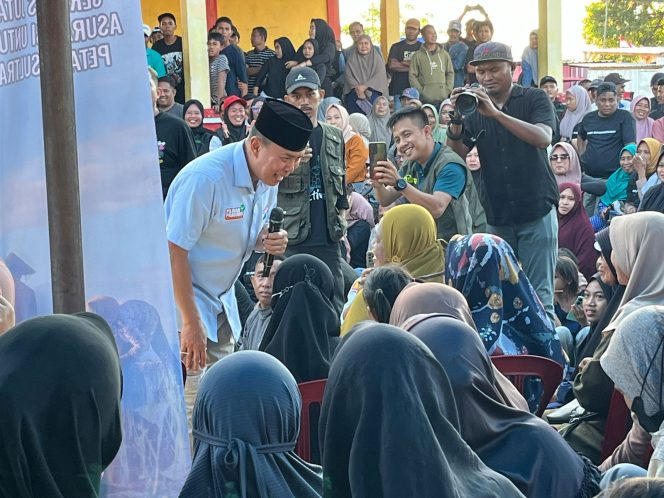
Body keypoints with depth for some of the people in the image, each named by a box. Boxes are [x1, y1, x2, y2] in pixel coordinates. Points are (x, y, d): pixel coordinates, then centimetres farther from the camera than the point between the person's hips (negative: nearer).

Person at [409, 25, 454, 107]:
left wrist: (448, 90, 2)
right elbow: (412, 76, 0)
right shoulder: (418, 56, 2)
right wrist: (421, 91, -8)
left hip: (443, 98, 3)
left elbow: (450, 73, 14)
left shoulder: (444, 54, 12)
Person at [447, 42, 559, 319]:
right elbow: (455, 156, 0)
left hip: (536, 212, -4)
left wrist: (496, 113, -28)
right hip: (497, 215, 4)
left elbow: (543, 138, -21)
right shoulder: (473, 108, 9)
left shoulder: (535, 100, -1)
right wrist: (455, 121, -19)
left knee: (538, 295, -5)